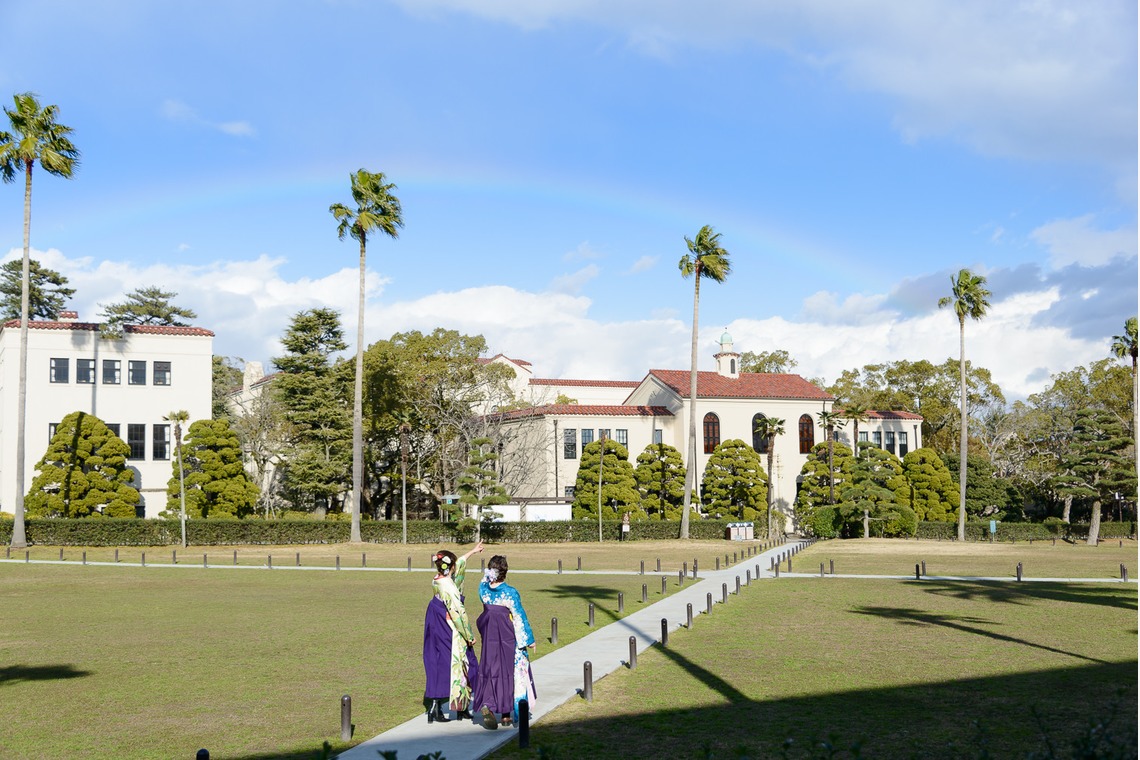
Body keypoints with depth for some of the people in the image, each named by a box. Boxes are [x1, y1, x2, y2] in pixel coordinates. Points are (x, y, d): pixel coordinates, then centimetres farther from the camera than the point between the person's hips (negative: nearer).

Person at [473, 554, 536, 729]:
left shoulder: (483, 589, -5)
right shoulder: (510, 593, -17)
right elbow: (520, 618, -11)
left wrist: (490, 570, 10)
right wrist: (529, 640, -2)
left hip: (489, 638, 3)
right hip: (508, 639, -3)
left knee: (490, 670, 10)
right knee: (508, 672, 10)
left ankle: (486, 705, -14)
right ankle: (506, 714, 16)